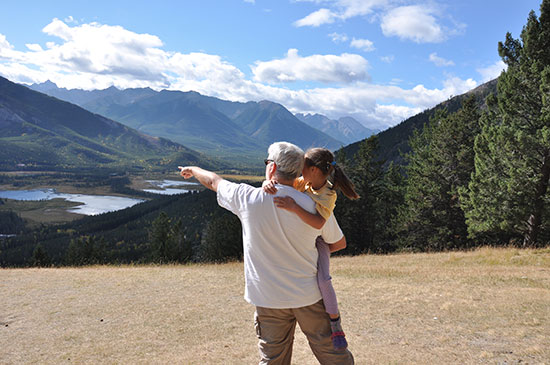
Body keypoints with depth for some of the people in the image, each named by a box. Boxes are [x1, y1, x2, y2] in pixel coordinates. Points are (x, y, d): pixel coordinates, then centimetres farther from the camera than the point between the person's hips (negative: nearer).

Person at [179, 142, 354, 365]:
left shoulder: (249, 199, -11)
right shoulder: (315, 207, -9)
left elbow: (214, 182, 9)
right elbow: (339, 243, 6)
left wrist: (193, 169, 29)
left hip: (268, 298, 0)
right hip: (310, 295, 0)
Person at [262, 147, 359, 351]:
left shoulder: (328, 194, -22)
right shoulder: (302, 182, -7)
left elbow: (318, 223, -37)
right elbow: (283, 182, -13)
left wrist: (294, 208, -49)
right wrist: (268, 183, -37)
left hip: (318, 240, -5)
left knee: (323, 280, -24)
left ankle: (336, 326, -3)